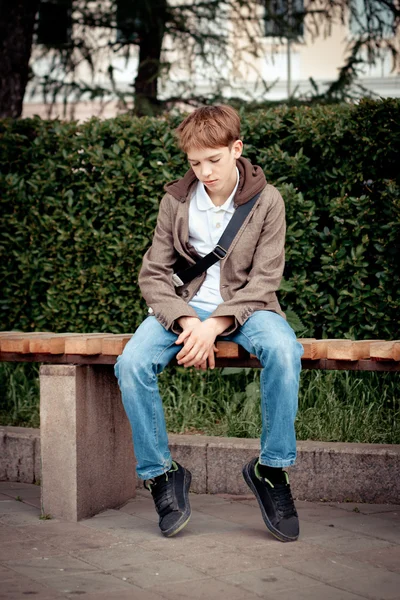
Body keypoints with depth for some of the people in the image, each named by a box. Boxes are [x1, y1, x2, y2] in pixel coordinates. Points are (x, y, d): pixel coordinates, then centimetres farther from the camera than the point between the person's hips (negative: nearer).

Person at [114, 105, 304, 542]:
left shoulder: (266, 201, -4)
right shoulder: (175, 201, 1)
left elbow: (264, 279, -8)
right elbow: (153, 274, 0)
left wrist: (215, 325, -22)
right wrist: (186, 323, -18)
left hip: (244, 305, -2)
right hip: (185, 305, 2)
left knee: (283, 350, -36)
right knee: (132, 363, -27)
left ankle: (272, 468, -18)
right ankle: (161, 473, -8)